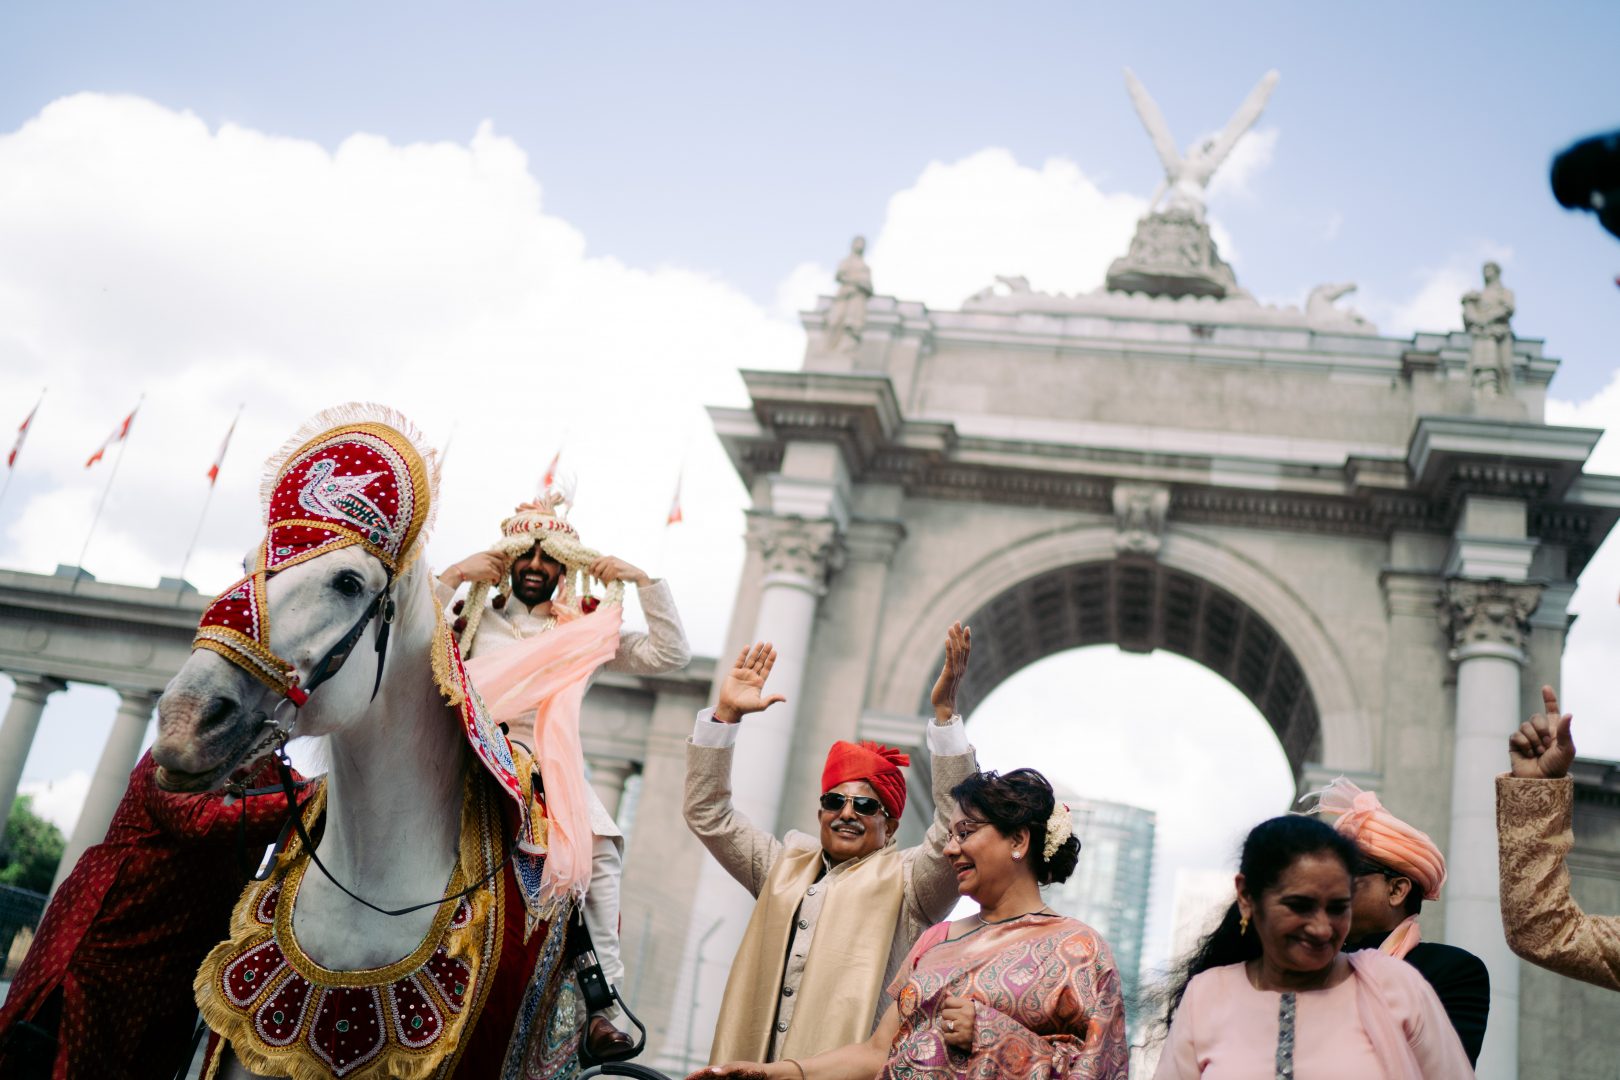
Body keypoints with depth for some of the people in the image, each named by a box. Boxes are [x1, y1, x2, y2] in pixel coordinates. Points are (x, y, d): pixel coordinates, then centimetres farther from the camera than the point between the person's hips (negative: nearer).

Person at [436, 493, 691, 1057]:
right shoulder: (474, 617, 16)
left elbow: (670, 655, 10)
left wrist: (644, 581, 3)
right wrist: (452, 577, -2)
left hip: (553, 767, 1)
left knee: (600, 850, -24)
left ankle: (601, 1004, -21)